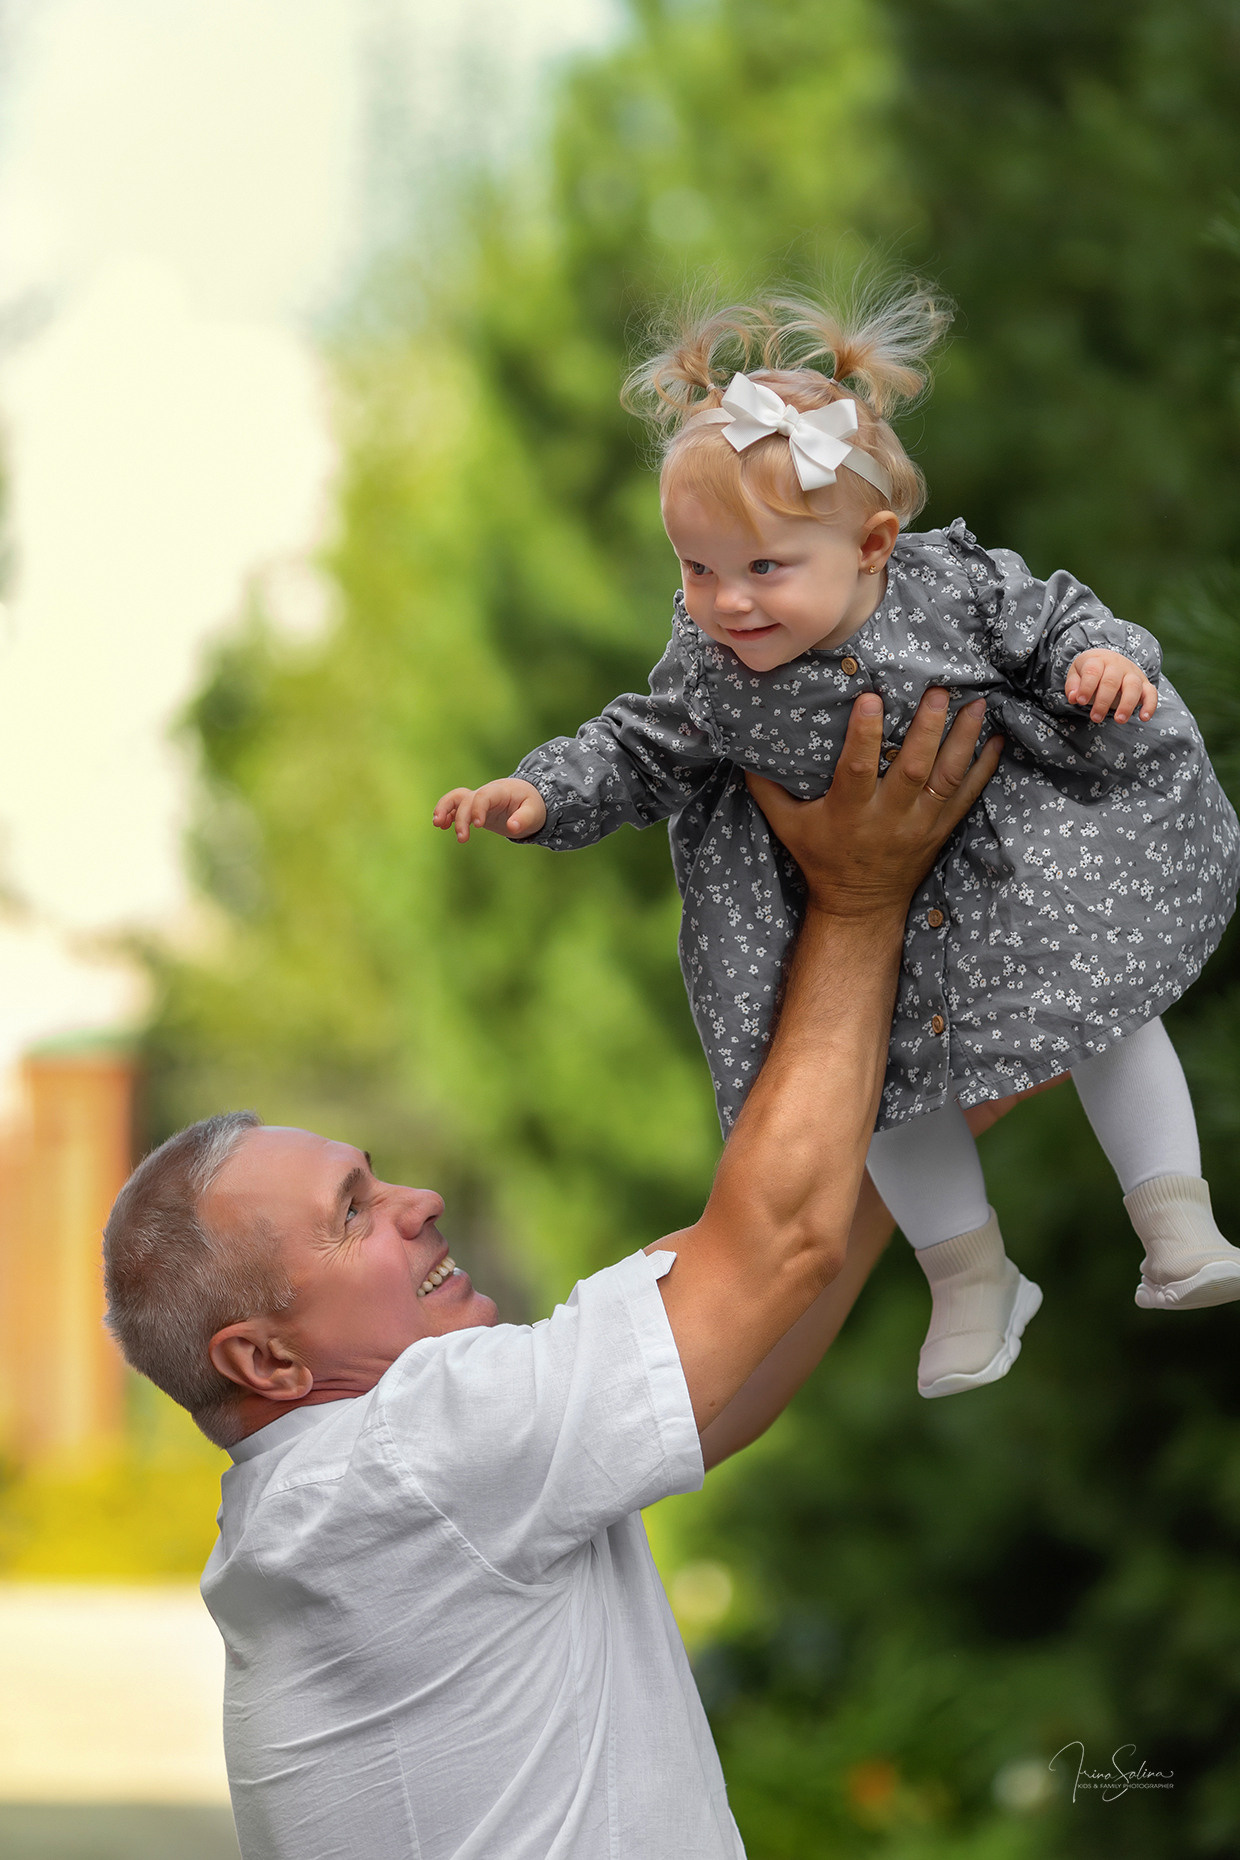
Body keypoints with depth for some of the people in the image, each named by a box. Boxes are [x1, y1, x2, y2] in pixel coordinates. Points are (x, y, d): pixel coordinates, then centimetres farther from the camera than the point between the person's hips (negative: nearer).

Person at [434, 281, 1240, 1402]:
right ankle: (970, 1282, 25)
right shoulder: (711, 672, -20)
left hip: (1024, 853, -2)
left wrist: (1102, 660, -29)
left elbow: (1054, 621, -8)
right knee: (888, 1067, 7)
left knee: (1106, 1007, 0)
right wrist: (541, 792, -19)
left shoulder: (951, 586, -24)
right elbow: (641, 753, -5)